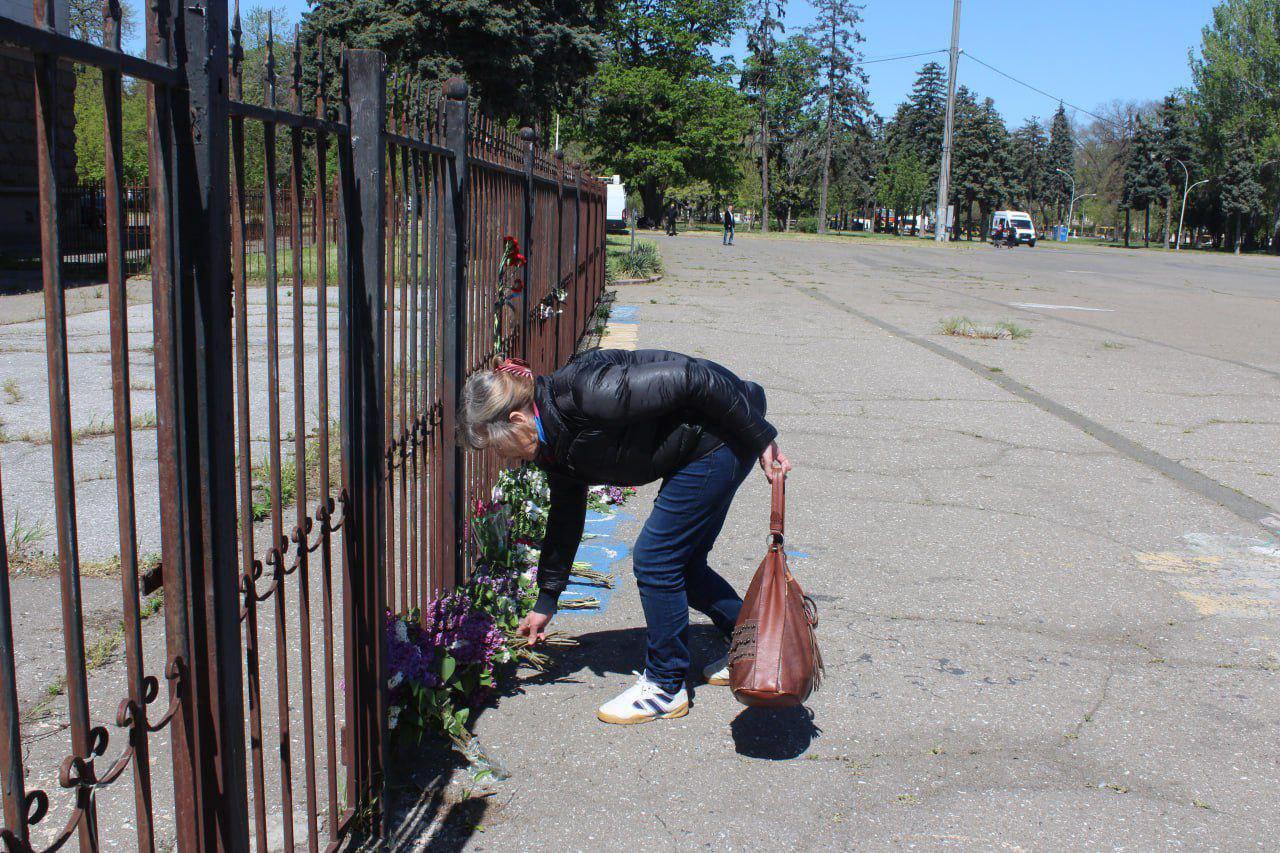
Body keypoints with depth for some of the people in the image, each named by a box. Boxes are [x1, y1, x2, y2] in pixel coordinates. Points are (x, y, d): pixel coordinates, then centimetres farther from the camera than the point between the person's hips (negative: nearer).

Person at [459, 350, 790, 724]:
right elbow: (565, 518, 14)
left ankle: (666, 686, 12)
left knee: (655, 559, -4)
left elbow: (692, 378, -27)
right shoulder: (556, 443, 1)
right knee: (682, 563, 14)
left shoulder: (587, 393, -29)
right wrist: (546, 602, 20)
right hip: (698, 450, 9)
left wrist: (761, 439, -20)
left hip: (727, 430, -9)